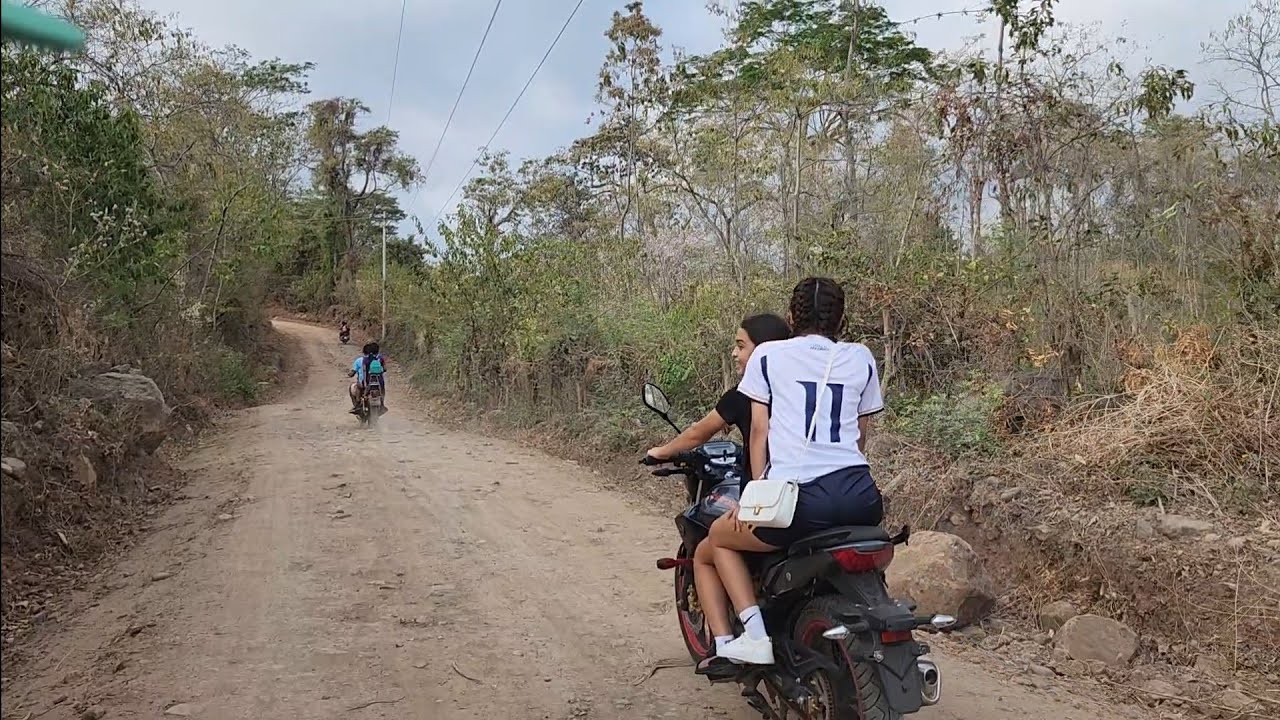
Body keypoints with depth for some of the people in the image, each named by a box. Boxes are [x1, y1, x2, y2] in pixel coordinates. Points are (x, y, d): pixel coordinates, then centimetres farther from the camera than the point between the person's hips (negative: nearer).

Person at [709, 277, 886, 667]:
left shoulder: (767, 355, 9)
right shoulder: (861, 357, 17)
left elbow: (759, 429, 7)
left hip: (797, 497, -4)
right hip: (860, 495, 4)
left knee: (720, 537, 21)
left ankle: (754, 634, 6)